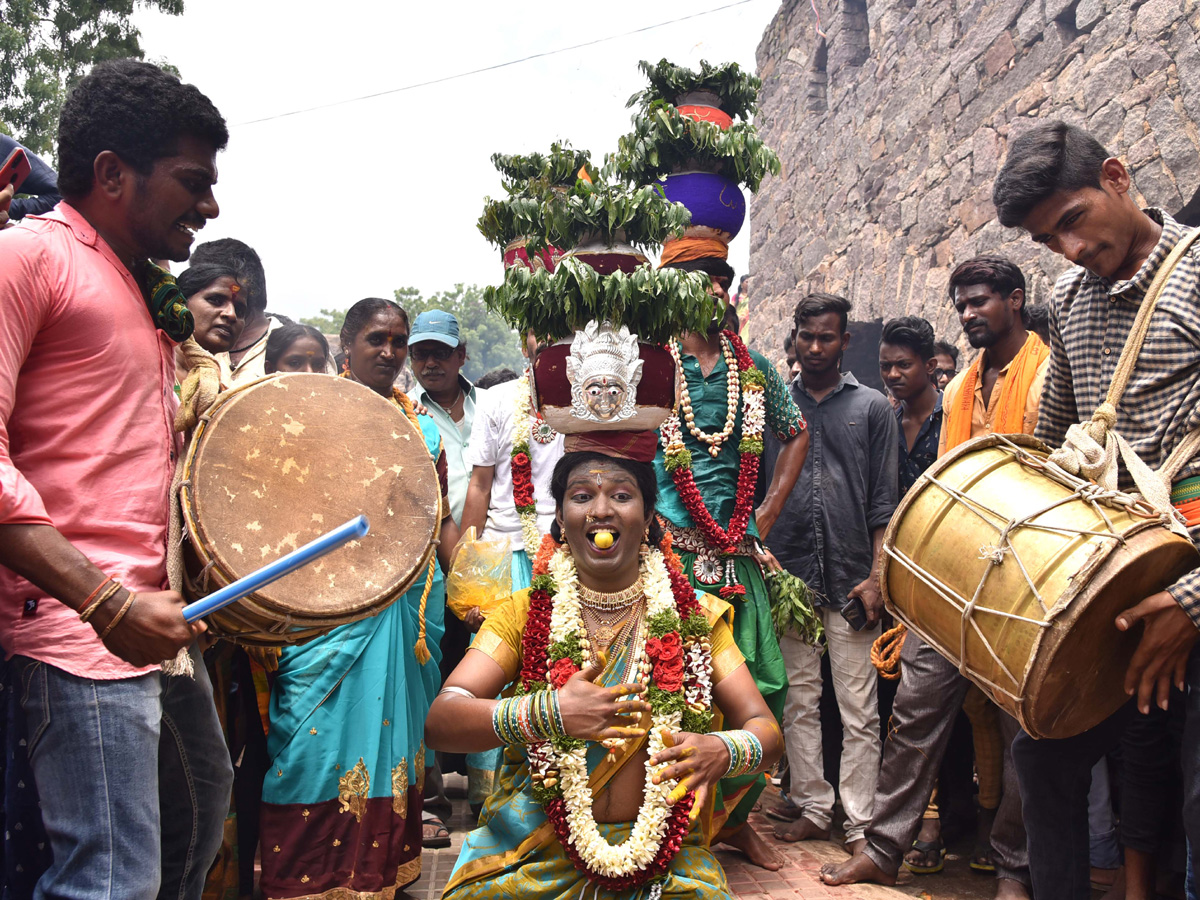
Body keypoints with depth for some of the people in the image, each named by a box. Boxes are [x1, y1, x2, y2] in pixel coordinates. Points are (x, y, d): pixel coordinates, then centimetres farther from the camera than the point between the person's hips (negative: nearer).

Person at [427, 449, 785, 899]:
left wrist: (721, 749, -24)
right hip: (534, 851, -1)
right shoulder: (524, 613, 1)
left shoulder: (693, 617, 4)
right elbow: (440, 722, -10)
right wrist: (547, 712, -27)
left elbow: (766, 731, -1)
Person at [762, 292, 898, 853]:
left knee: (858, 710, 1)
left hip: (851, 577, -2)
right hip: (787, 575, 2)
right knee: (799, 700, 9)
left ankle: (860, 825, 9)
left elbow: (884, 501, 4)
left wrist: (877, 575, -5)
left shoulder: (872, 408, 7)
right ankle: (813, 808, 20)